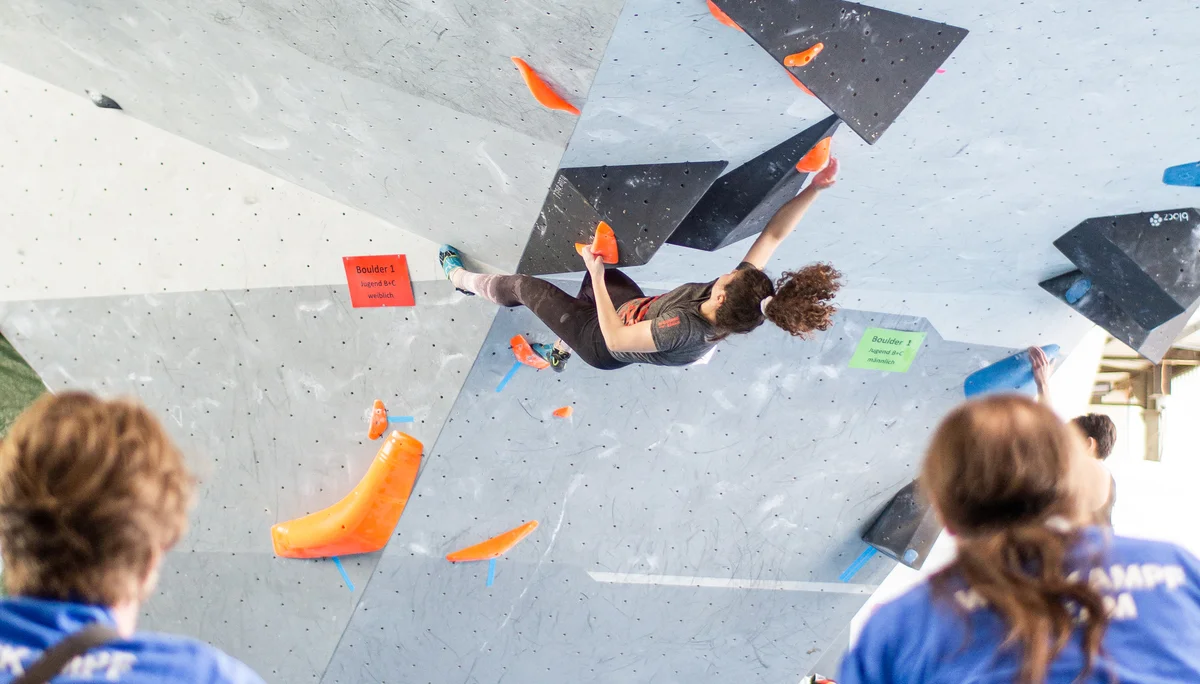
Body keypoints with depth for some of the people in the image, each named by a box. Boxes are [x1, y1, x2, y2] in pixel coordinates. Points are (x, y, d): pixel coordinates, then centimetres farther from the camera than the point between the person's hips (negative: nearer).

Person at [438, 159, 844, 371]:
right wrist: (815, 188, -36)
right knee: (604, 272, 29)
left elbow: (614, 338, -37)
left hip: (604, 344, -7)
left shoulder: (684, 329, -47)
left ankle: (462, 278, 40)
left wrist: (596, 276, -33)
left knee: (522, 287, 6)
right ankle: (562, 351, 48)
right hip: (636, 309, 7)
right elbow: (774, 235, -28)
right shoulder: (744, 311, -29)